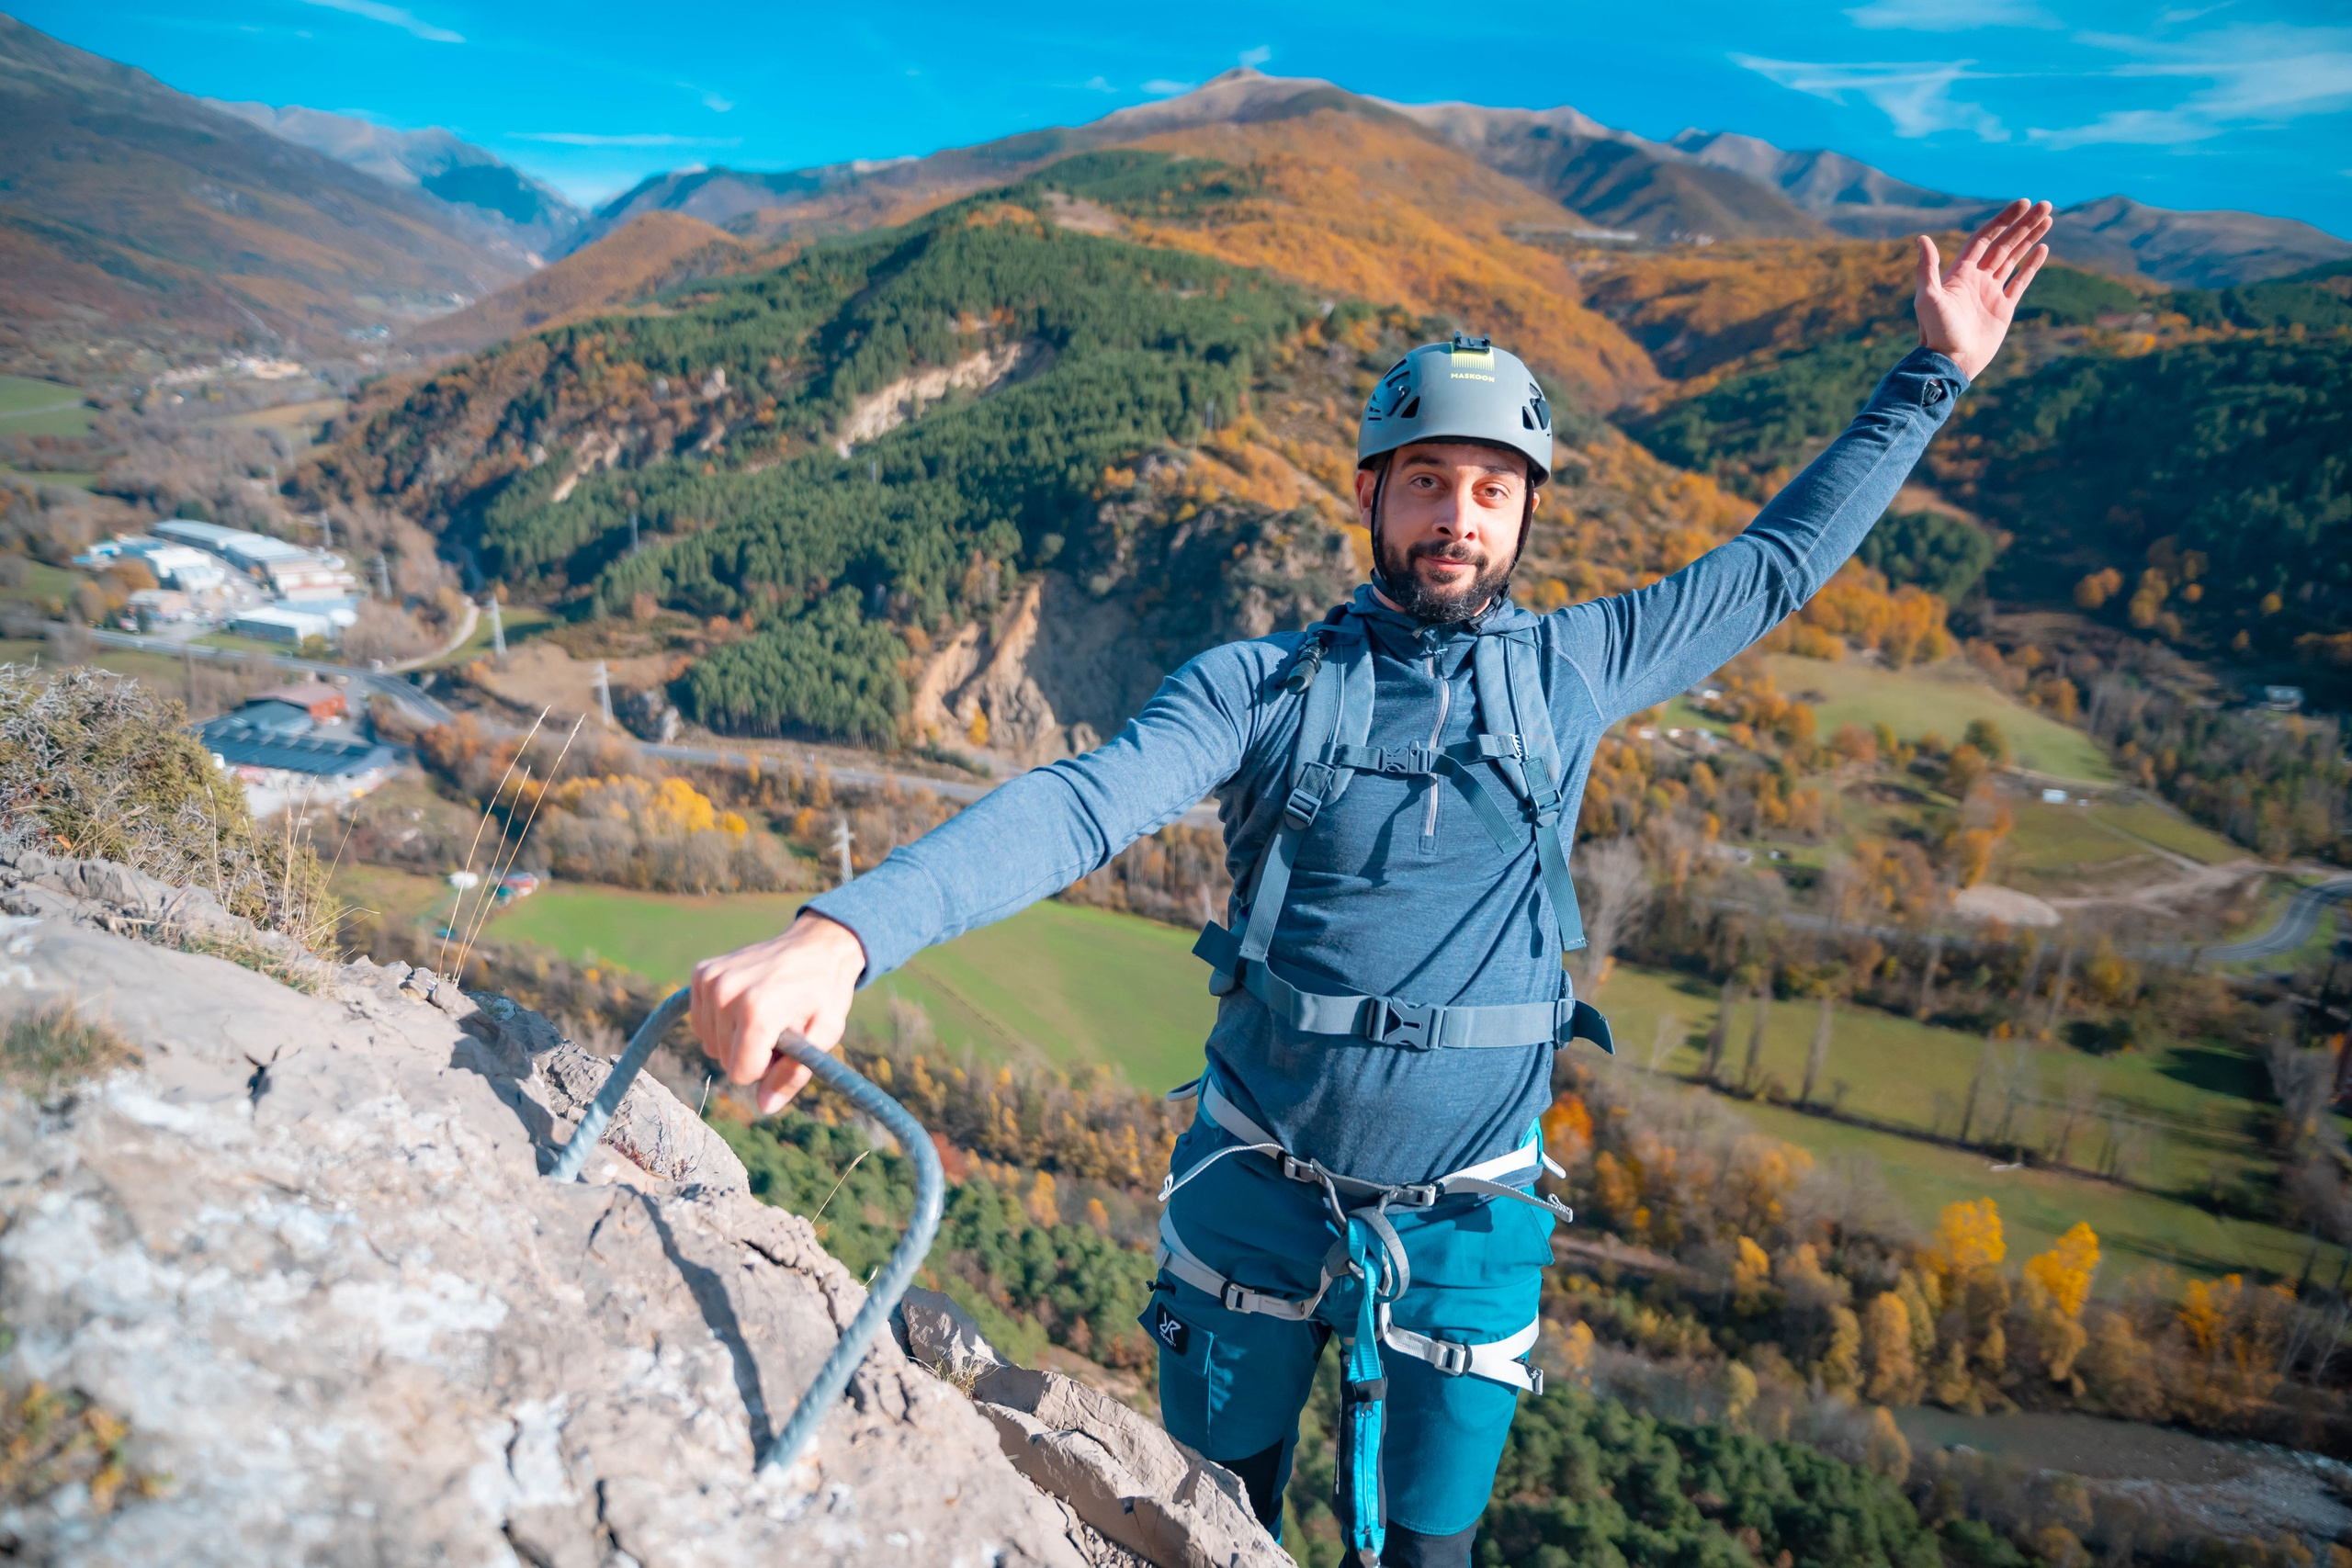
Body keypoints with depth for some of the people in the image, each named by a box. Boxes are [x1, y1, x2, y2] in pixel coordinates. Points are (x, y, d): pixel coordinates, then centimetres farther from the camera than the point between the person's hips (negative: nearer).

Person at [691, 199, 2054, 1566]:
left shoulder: (1568, 672, -1)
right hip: (1253, 1197, 0)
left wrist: (1935, 373, 12)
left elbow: (1778, 565, 10)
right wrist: (839, 934, -38)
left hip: (1467, 1226, 1)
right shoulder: (1260, 684, -9)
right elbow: (1074, 809, -23)